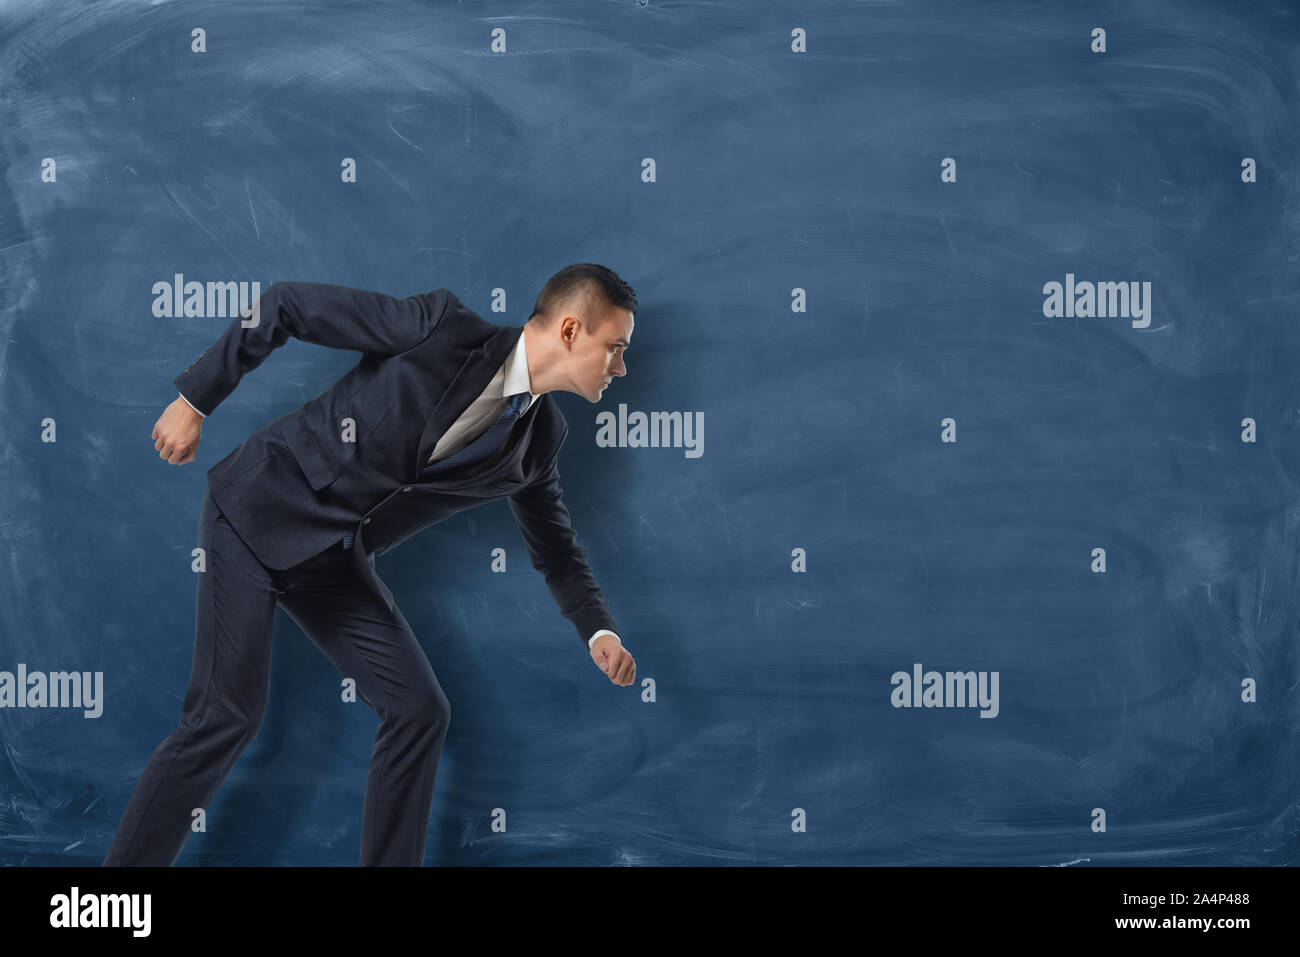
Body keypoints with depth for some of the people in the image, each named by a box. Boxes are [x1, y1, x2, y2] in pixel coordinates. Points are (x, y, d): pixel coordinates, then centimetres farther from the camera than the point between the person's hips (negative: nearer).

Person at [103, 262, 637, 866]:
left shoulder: (538, 439, 1)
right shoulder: (442, 327, -17)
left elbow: (555, 548, 18)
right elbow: (284, 305, -10)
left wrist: (598, 631, 1)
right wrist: (194, 400, -9)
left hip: (334, 563, 6)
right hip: (256, 514, -6)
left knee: (419, 710, -2)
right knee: (228, 714, -12)